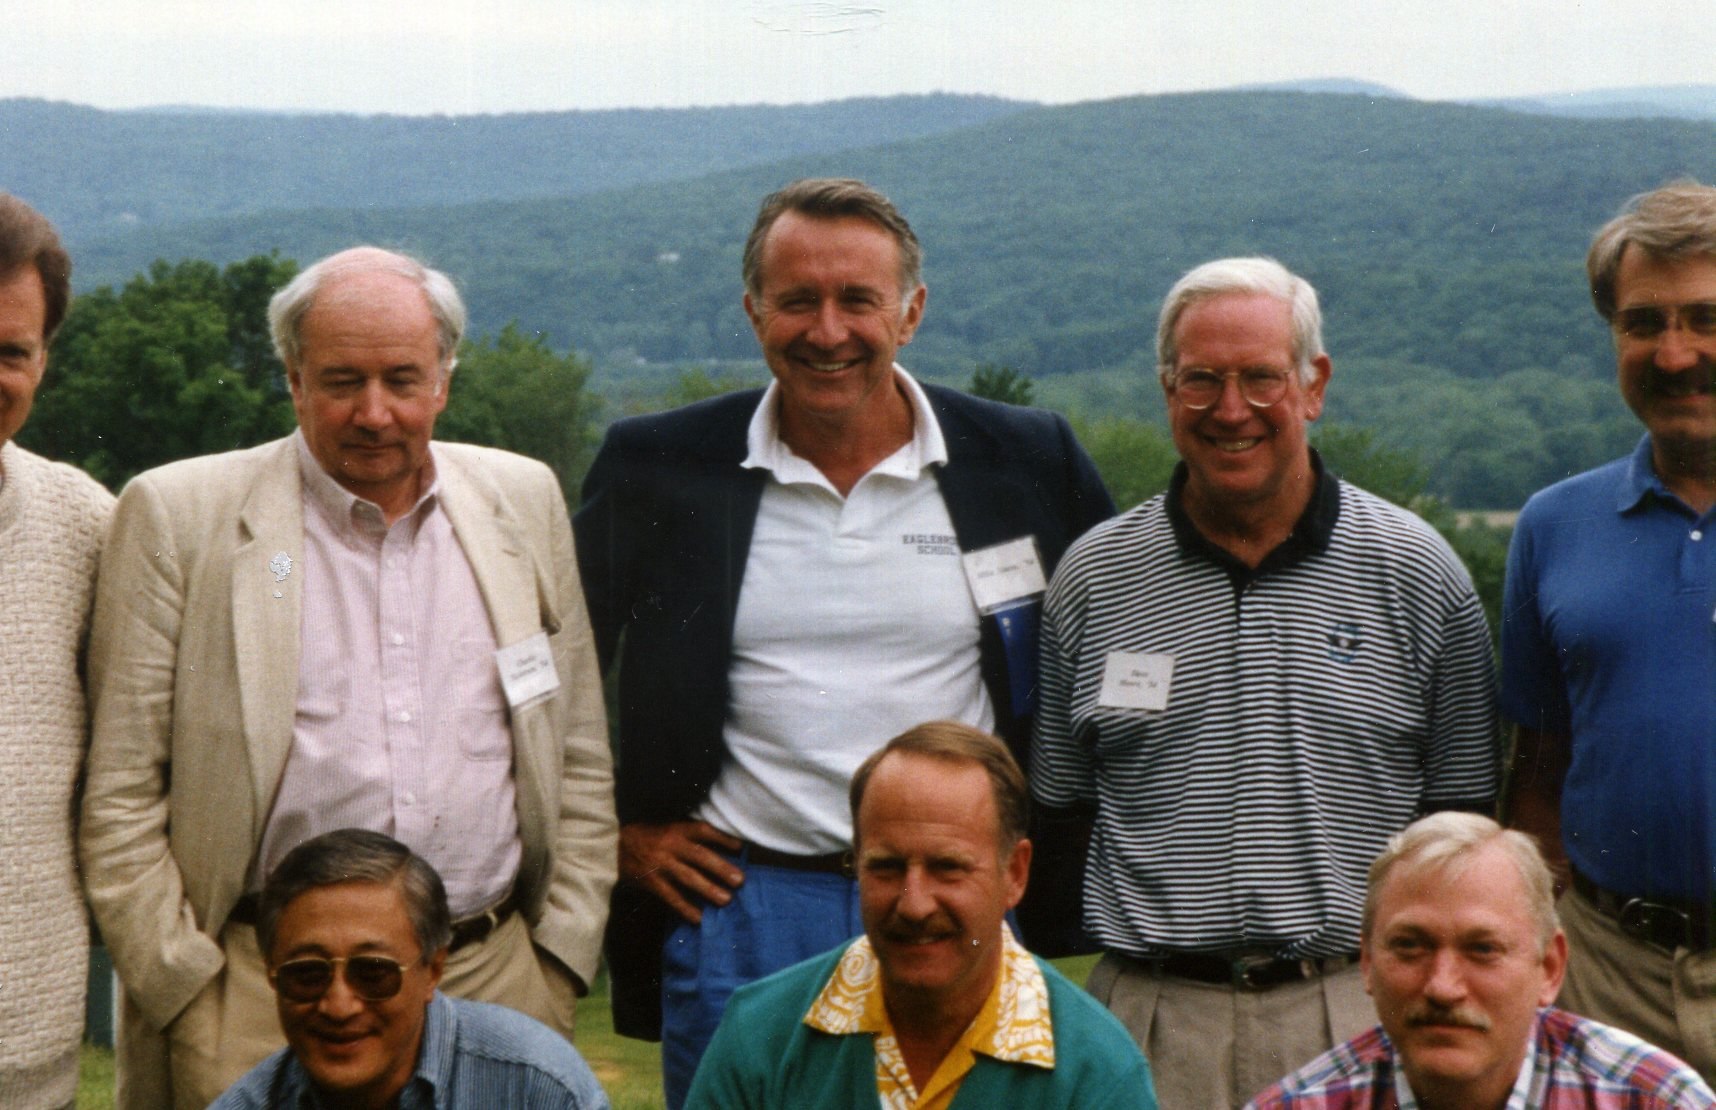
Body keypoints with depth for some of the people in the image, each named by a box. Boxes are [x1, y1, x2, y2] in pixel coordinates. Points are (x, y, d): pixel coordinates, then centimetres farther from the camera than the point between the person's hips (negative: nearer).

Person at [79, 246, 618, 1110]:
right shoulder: (178, 515, 0)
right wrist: (184, 994, -5)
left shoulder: (524, 502, 10)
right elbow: (119, 794, -1)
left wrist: (558, 964, 8)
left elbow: (581, 767, 14)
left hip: (495, 977, 3)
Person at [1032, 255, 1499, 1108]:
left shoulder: (1418, 574, 2)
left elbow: (1461, 821, 7)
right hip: (1150, 1015, 1)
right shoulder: (1092, 577, 5)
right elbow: (1054, 811, 11)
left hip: (1362, 1008, -1)